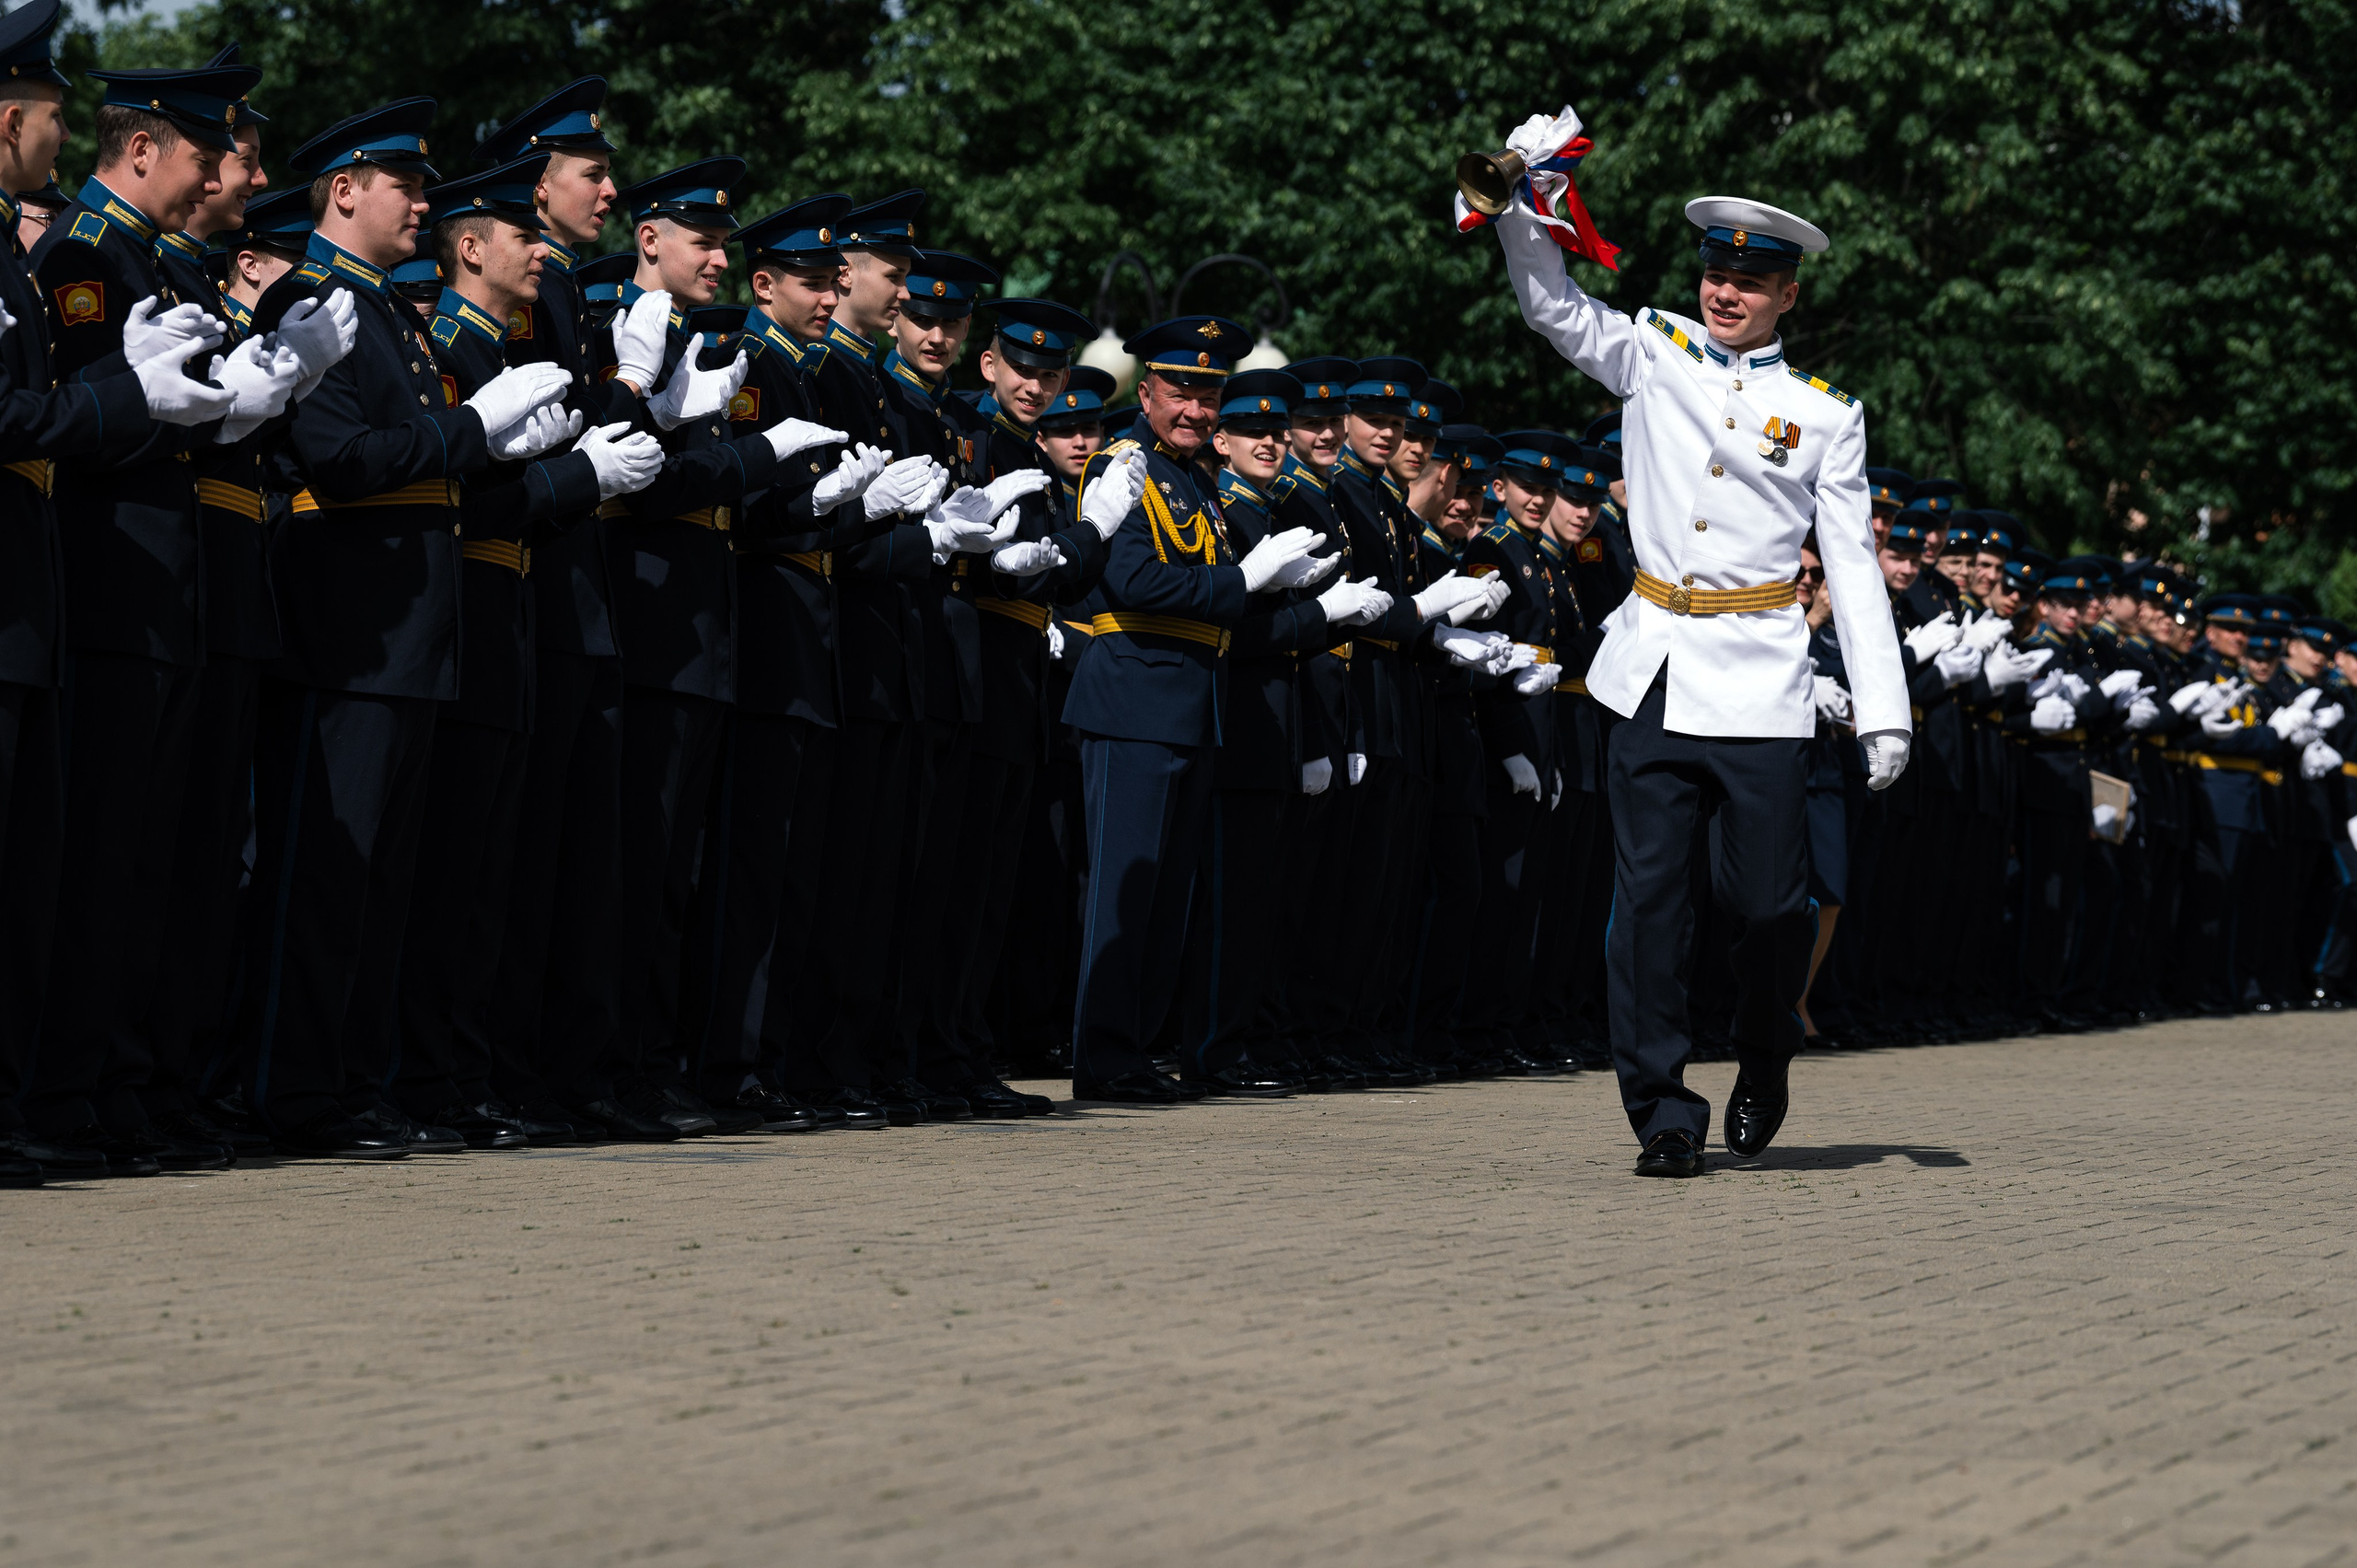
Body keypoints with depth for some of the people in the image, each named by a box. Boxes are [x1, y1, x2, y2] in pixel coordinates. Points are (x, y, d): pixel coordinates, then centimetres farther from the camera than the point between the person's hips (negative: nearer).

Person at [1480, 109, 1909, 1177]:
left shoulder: (1826, 414, 6)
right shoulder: (1654, 355, 10)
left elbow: (1852, 566, 4)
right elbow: (1550, 304, 3)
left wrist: (1883, 708, -1)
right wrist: (1527, 198, -14)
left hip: (1759, 678, -1)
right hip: (1655, 672, 1)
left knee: (1768, 899, 0)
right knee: (1649, 895, -2)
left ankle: (1763, 1068, 27)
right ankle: (1663, 1115, 3)